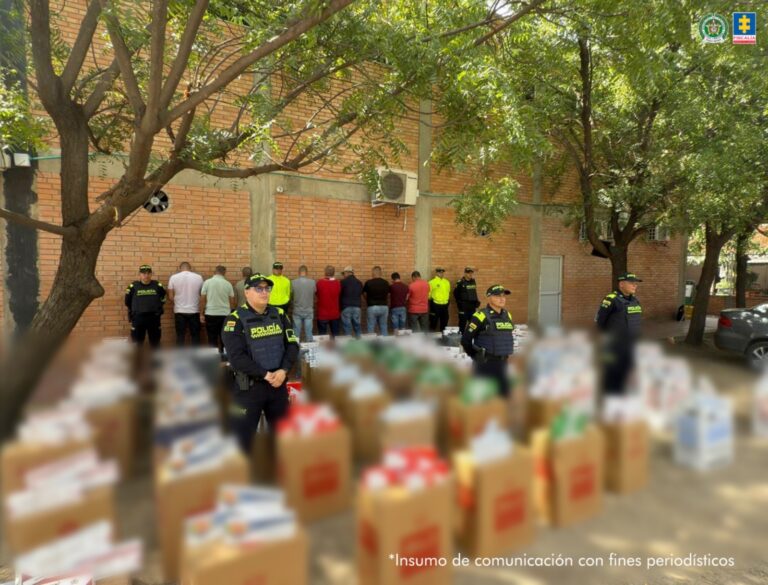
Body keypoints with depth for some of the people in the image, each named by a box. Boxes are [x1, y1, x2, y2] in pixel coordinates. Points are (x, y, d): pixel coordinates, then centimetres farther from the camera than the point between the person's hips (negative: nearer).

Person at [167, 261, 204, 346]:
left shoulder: (174, 277, -2)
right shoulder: (198, 277, 0)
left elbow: (170, 296, -1)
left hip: (180, 311, 0)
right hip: (194, 311, 0)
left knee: (180, 336, 6)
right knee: (195, 336, 9)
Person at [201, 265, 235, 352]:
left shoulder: (207, 282, -3)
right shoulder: (228, 284, 1)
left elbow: (202, 299, -3)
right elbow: (232, 301, 5)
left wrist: (201, 314, 4)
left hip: (211, 314, -1)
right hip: (225, 314, 1)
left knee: (212, 338, 4)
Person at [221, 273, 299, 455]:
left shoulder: (279, 314, 5)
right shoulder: (235, 319, -11)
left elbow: (292, 344, 2)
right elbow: (237, 357, -18)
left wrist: (284, 370, -14)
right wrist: (265, 374, -20)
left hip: (278, 383, 5)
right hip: (248, 386, -5)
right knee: (243, 436, 3)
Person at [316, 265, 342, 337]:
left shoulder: (320, 282, -13)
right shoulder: (338, 283, -7)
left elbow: (317, 294, 3)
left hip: (323, 315, -2)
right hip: (335, 314, 2)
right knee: (335, 336, 11)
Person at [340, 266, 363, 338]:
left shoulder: (343, 282, -6)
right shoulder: (359, 282, 9)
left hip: (346, 307, -4)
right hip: (357, 307, 4)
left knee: (347, 328, -1)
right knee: (358, 327, 10)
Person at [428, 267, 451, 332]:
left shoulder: (447, 282, 11)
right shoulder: (432, 282, -9)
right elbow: (429, 294, -9)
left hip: (445, 305, 6)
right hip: (435, 305, -6)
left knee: (444, 322, 13)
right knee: (433, 322, -1)